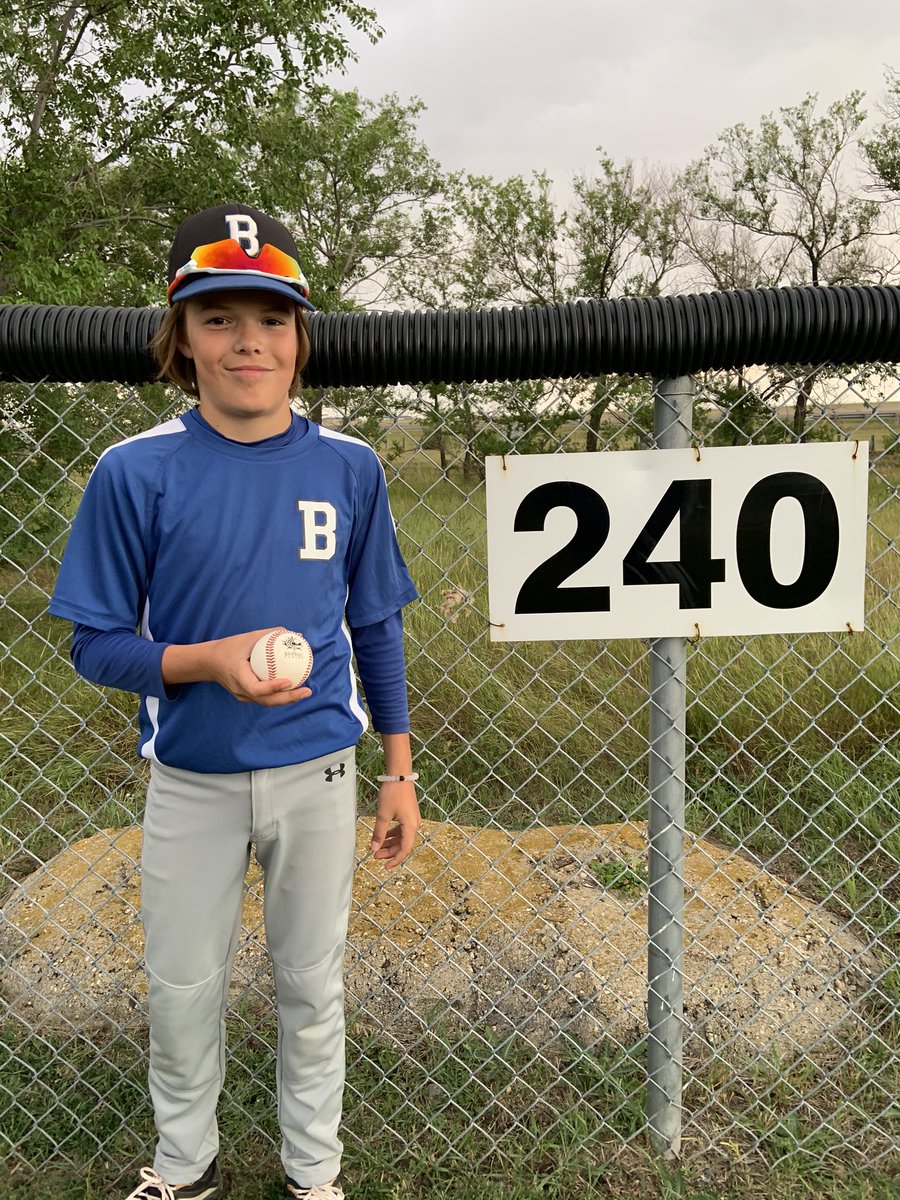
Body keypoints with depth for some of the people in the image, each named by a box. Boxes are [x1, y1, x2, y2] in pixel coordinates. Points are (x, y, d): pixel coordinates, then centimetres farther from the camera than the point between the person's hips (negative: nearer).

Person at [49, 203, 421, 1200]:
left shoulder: (348, 468, -5)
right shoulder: (136, 471, -11)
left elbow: (375, 627, 3)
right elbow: (97, 643, -7)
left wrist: (398, 772, 3)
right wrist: (210, 660, -26)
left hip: (316, 773, 1)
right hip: (191, 779, 0)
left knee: (312, 984, 17)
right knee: (181, 989, 16)